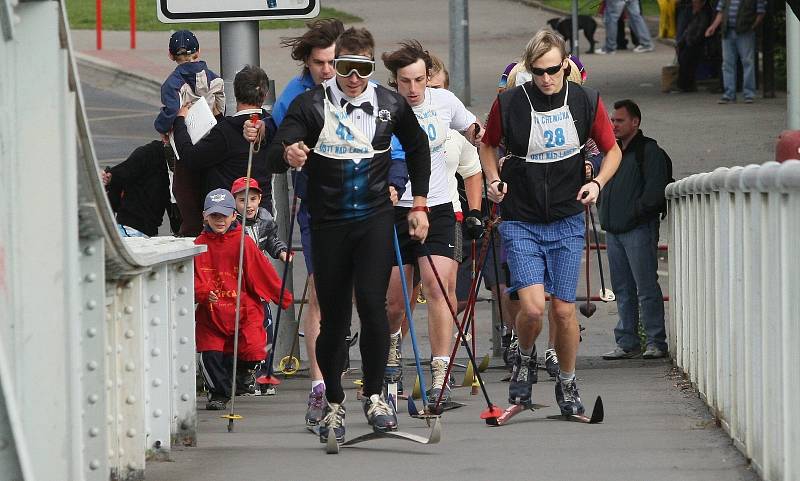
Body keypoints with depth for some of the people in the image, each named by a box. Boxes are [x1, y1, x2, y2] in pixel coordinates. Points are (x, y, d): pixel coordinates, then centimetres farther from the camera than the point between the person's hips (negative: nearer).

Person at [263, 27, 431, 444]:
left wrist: (419, 204, 17)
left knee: (372, 303, -17)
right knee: (333, 316, 4)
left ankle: (374, 395, -4)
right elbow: (275, 157, -16)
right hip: (328, 221, 0)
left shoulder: (390, 105, 1)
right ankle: (333, 404, 21)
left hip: (375, 218, 0)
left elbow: (417, 148, 19)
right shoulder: (310, 105, -7)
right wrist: (288, 155, -40)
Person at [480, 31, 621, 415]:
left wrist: (597, 183, -8)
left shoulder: (587, 102, -4)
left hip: (567, 222, 1)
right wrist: (494, 179, -5)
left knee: (564, 310, 2)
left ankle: (567, 385, 23)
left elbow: (612, 151, 9)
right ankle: (524, 360, 16)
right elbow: (487, 144, 12)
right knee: (532, 307, -15)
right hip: (521, 222, -1)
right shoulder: (509, 103, -7)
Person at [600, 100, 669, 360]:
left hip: (639, 229, -8)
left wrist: (636, 210, -13)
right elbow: (603, 184, 29)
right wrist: (605, 212, 13)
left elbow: (655, 189, -13)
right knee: (623, 290, 9)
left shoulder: (648, 151, -5)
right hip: (613, 229, 8)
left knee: (646, 287, -8)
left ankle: (656, 342, -6)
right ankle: (627, 343, 12)